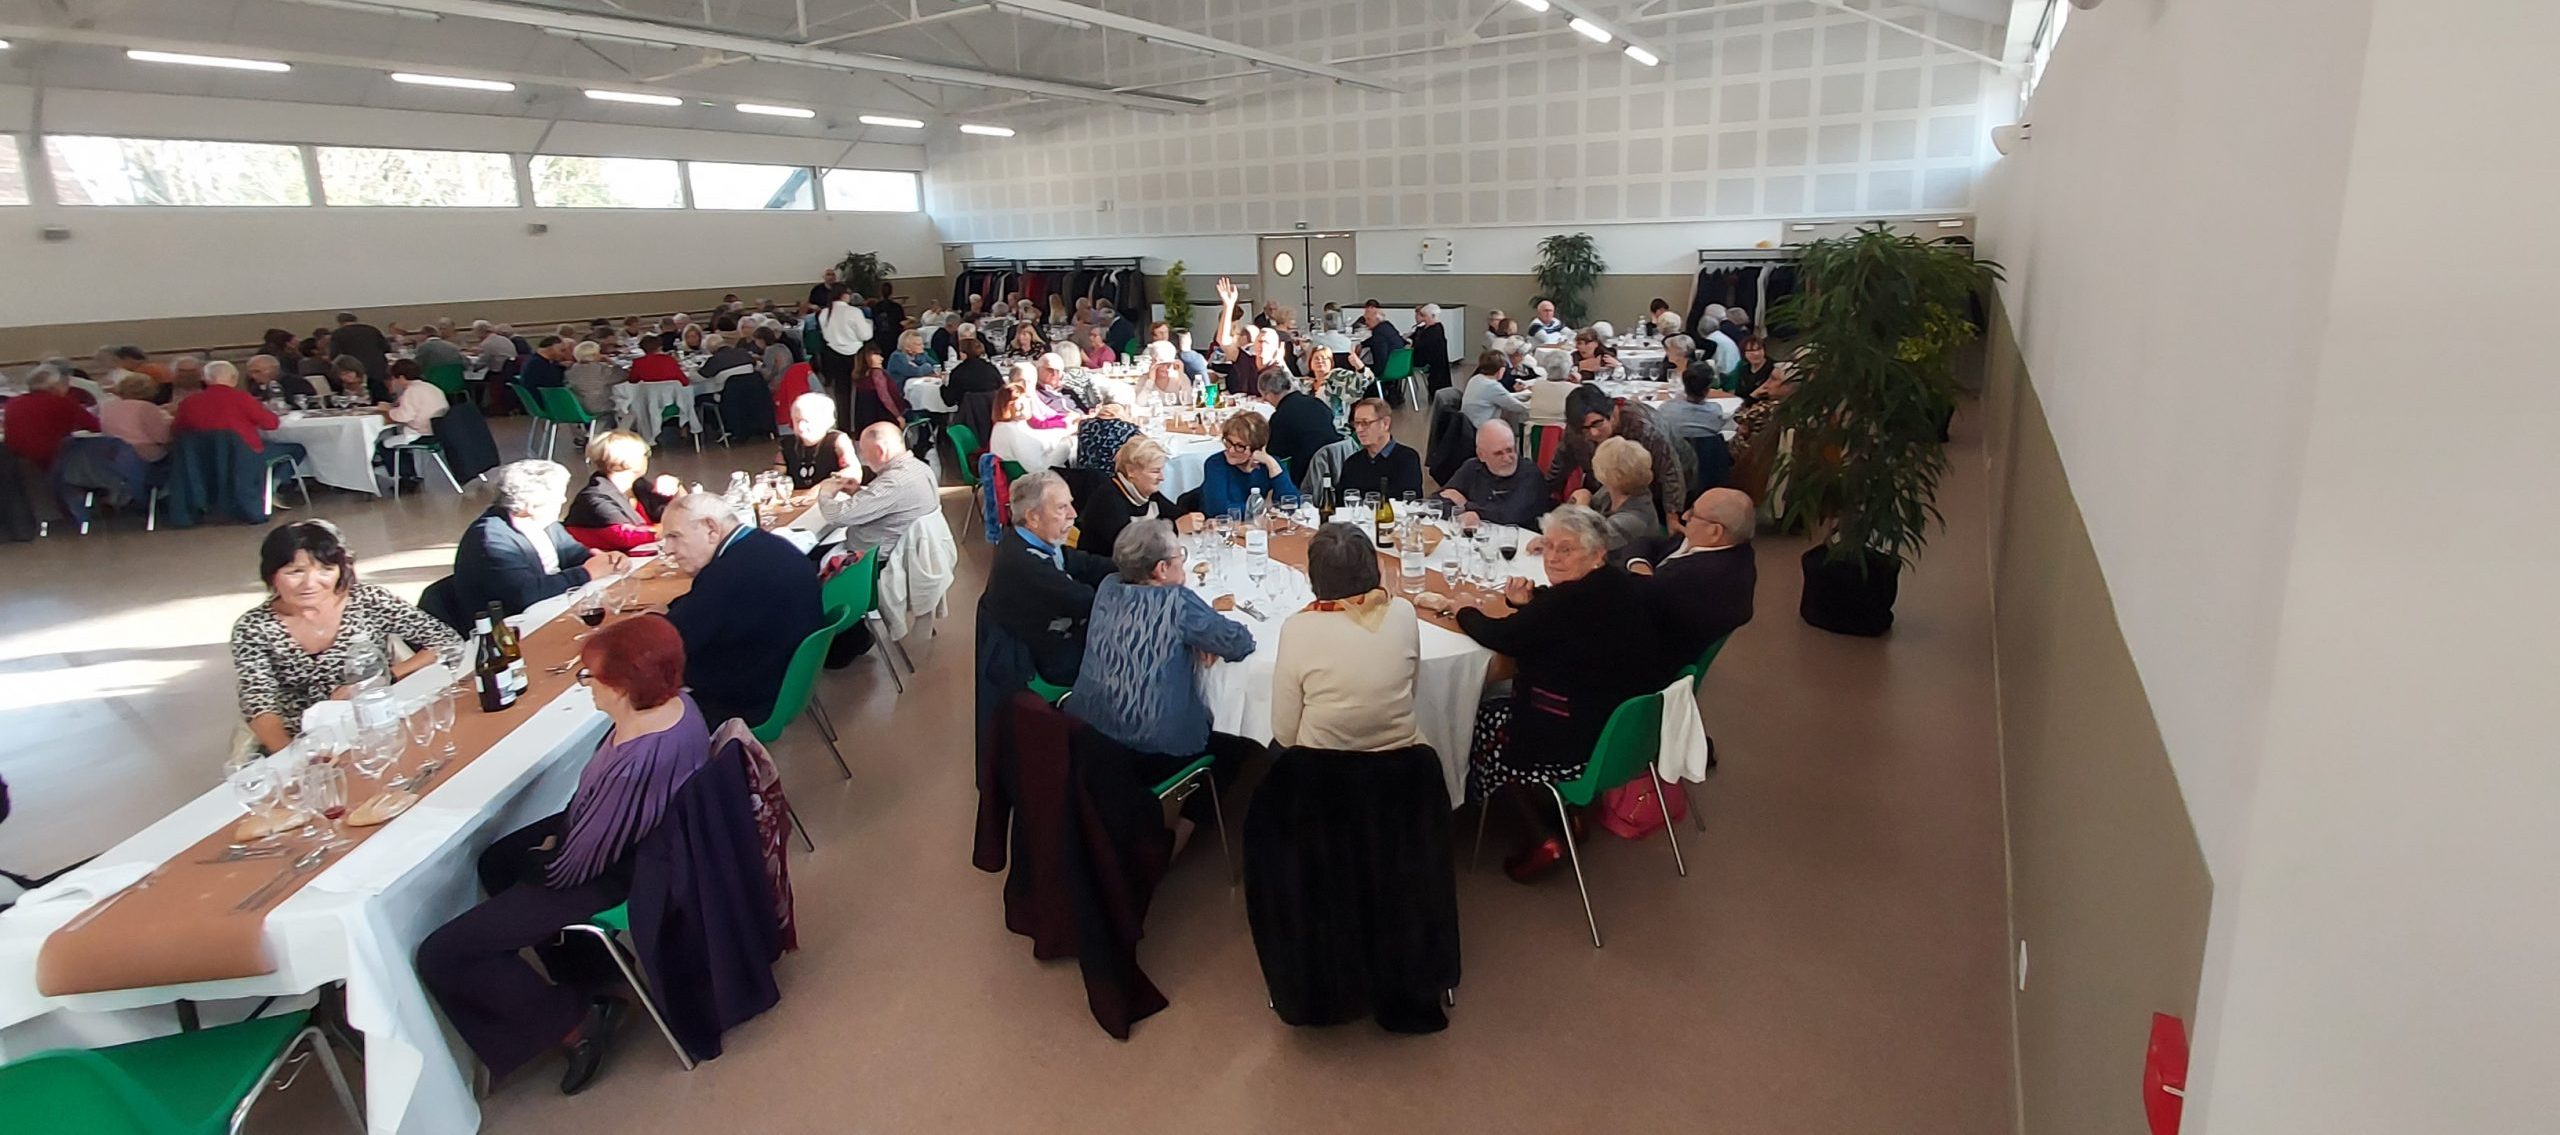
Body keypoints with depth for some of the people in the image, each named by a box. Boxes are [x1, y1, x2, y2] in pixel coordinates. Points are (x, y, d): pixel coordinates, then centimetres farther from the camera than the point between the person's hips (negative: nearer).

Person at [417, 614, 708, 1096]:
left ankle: (574, 1021, 7)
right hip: (618, 839, 10)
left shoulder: (638, 762, -41)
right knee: (497, 862, 33)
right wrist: (561, 834, 5)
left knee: (440, 958, -3)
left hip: (610, 878, -10)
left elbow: (578, 864, -26)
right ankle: (588, 976, 37)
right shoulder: (672, 701, -14)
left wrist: (543, 858, -5)